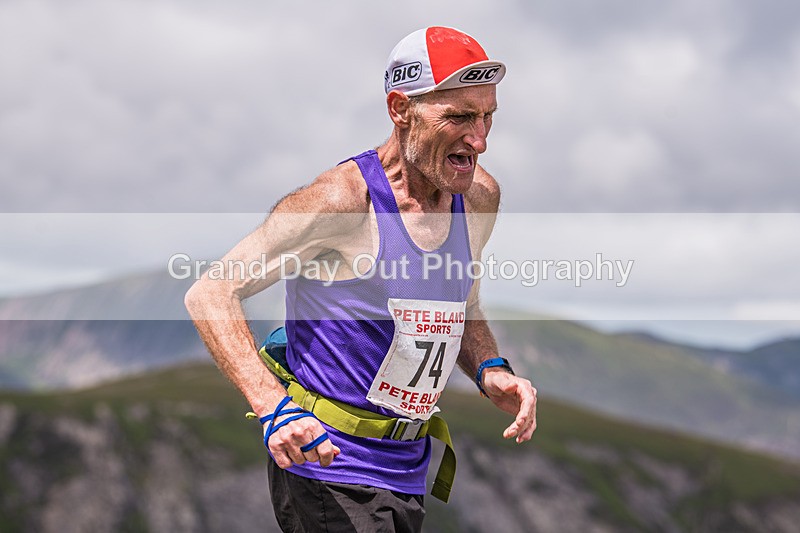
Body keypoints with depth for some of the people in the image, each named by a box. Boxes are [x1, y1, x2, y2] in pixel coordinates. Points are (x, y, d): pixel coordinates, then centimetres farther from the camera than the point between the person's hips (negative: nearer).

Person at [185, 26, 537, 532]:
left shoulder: (479, 196, 5)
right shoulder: (343, 199, -17)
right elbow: (210, 294, -17)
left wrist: (492, 373, 0)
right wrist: (275, 407, -29)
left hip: (408, 476, 7)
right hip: (325, 461, -7)